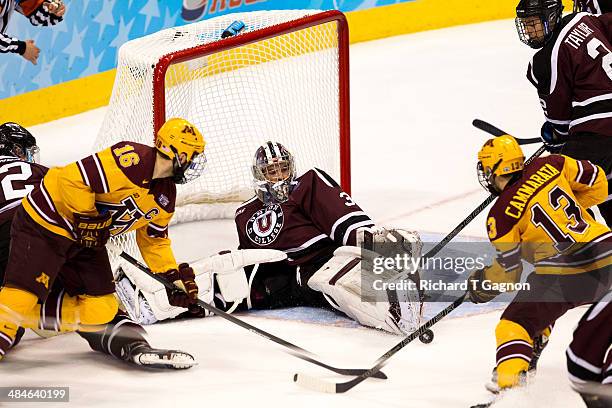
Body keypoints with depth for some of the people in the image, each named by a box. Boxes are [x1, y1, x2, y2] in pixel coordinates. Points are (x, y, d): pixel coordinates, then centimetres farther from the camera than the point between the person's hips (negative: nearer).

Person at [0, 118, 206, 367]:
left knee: (100, 304, 5)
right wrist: (87, 218, -19)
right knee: (23, 292, -16)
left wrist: (174, 276, 11)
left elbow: (154, 239, 19)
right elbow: (73, 179, -28)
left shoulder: (165, 196, 6)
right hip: (45, 222, -10)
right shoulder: (130, 160, -25)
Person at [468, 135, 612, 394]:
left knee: (514, 323, 1)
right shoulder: (549, 166, 7)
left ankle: (508, 383, -17)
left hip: (564, 275, -7)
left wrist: (482, 285, 20)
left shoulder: (501, 214, -5)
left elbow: (508, 271, 2)